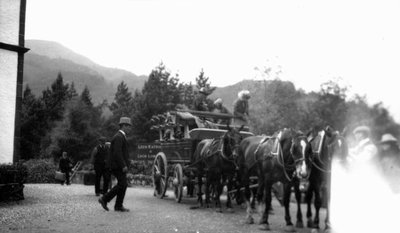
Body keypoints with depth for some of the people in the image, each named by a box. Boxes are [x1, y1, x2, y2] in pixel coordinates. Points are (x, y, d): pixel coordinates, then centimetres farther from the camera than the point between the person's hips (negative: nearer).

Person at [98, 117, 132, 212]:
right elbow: (117, 153, -24)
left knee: (123, 184, 8)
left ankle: (118, 206, 10)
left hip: (119, 166, 10)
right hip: (117, 165, -10)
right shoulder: (118, 137, -15)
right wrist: (123, 165, -25)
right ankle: (104, 199, -3)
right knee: (122, 184, -10)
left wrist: (124, 164, 20)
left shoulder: (121, 136, 18)